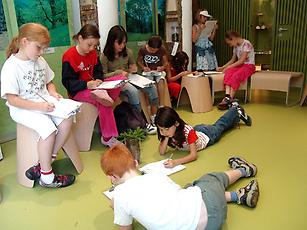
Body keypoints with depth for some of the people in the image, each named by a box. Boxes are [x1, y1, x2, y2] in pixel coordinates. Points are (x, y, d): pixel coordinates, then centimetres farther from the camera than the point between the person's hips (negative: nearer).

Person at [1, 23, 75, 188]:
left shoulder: (40, 61, 8)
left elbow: (49, 83, 20)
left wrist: (53, 93, -3)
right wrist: (38, 106, -23)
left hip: (45, 103, 7)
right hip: (23, 109, -6)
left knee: (67, 120, -18)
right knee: (48, 129, -28)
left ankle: (48, 160, -6)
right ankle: (46, 177, -12)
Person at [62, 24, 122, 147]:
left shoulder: (93, 53, 8)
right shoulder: (69, 56, -13)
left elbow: (98, 71, 12)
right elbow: (67, 82, -17)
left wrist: (98, 80, -13)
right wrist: (87, 85, -30)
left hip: (93, 86, 7)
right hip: (78, 91, -7)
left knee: (120, 78, -9)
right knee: (101, 101, -33)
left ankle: (102, 95, -30)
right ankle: (107, 137, -24)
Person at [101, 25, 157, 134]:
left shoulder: (128, 52, 5)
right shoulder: (105, 56, -8)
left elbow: (133, 65, 21)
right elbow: (103, 75, -8)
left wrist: (133, 69, -4)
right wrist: (119, 72, -18)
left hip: (129, 79, 5)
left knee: (151, 87, -18)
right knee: (133, 91, -35)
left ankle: (155, 115, -4)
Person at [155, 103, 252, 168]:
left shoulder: (187, 131, -47)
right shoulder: (168, 130, -31)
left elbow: (194, 155, -48)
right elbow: (162, 152, -29)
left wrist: (176, 162, -63)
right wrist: (166, 137, -45)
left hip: (208, 135, -5)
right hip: (197, 129, 5)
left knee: (220, 126, 25)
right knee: (217, 124, 30)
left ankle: (237, 110, 51)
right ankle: (234, 106, 54)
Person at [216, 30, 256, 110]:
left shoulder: (246, 44, -12)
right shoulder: (236, 46, 13)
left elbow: (242, 60, -18)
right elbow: (233, 60, 21)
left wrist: (229, 67, -17)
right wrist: (223, 67, 10)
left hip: (249, 65, -7)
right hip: (240, 65, 7)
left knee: (236, 76, -35)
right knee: (228, 73, -26)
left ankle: (229, 100, -34)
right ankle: (227, 96, -41)